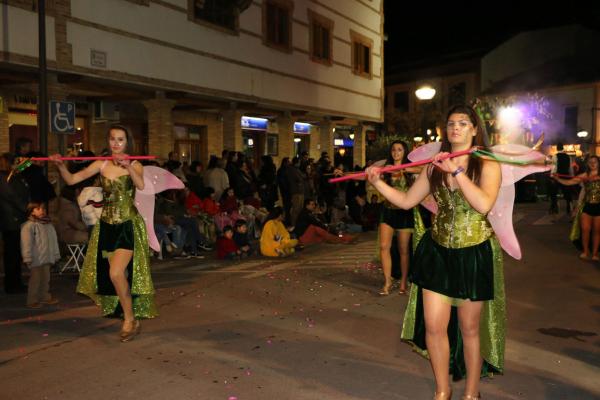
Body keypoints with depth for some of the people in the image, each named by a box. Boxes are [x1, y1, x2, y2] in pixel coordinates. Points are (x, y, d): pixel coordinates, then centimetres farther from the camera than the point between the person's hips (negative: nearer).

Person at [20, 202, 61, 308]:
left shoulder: (48, 224, 10)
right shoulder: (28, 226, -12)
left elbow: (54, 241, 14)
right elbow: (26, 244, -15)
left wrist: (56, 255, 15)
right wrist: (28, 259, -18)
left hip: (47, 259, 7)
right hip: (36, 260, -7)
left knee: (46, 279, 16)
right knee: (35, 280, 0)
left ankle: (46, 297, 29)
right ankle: (32, 301, 10)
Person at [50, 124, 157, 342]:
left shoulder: (134, 165, -4)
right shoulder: (101, 164, 4)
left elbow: (141, 185, -25)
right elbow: (72, 179, -2)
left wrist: (128, 167, -40)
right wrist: (61, 165, -20)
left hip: (129, 225, -4)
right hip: (107, 226, 4)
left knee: (116, 273, -17)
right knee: (112, 274, 9)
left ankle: (130, 320, 3)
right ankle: (130, 319, 28)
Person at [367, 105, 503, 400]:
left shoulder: (487, 164, -6)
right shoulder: (434, 166, 6)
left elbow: (484, 204, -24)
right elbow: (406, 201, 7)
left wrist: (457, 170, -25)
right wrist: (378, 182, -4)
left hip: (474, 255, -3)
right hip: (437, 252, 4)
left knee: (469, 329, 10)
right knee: (434, 326, 4)